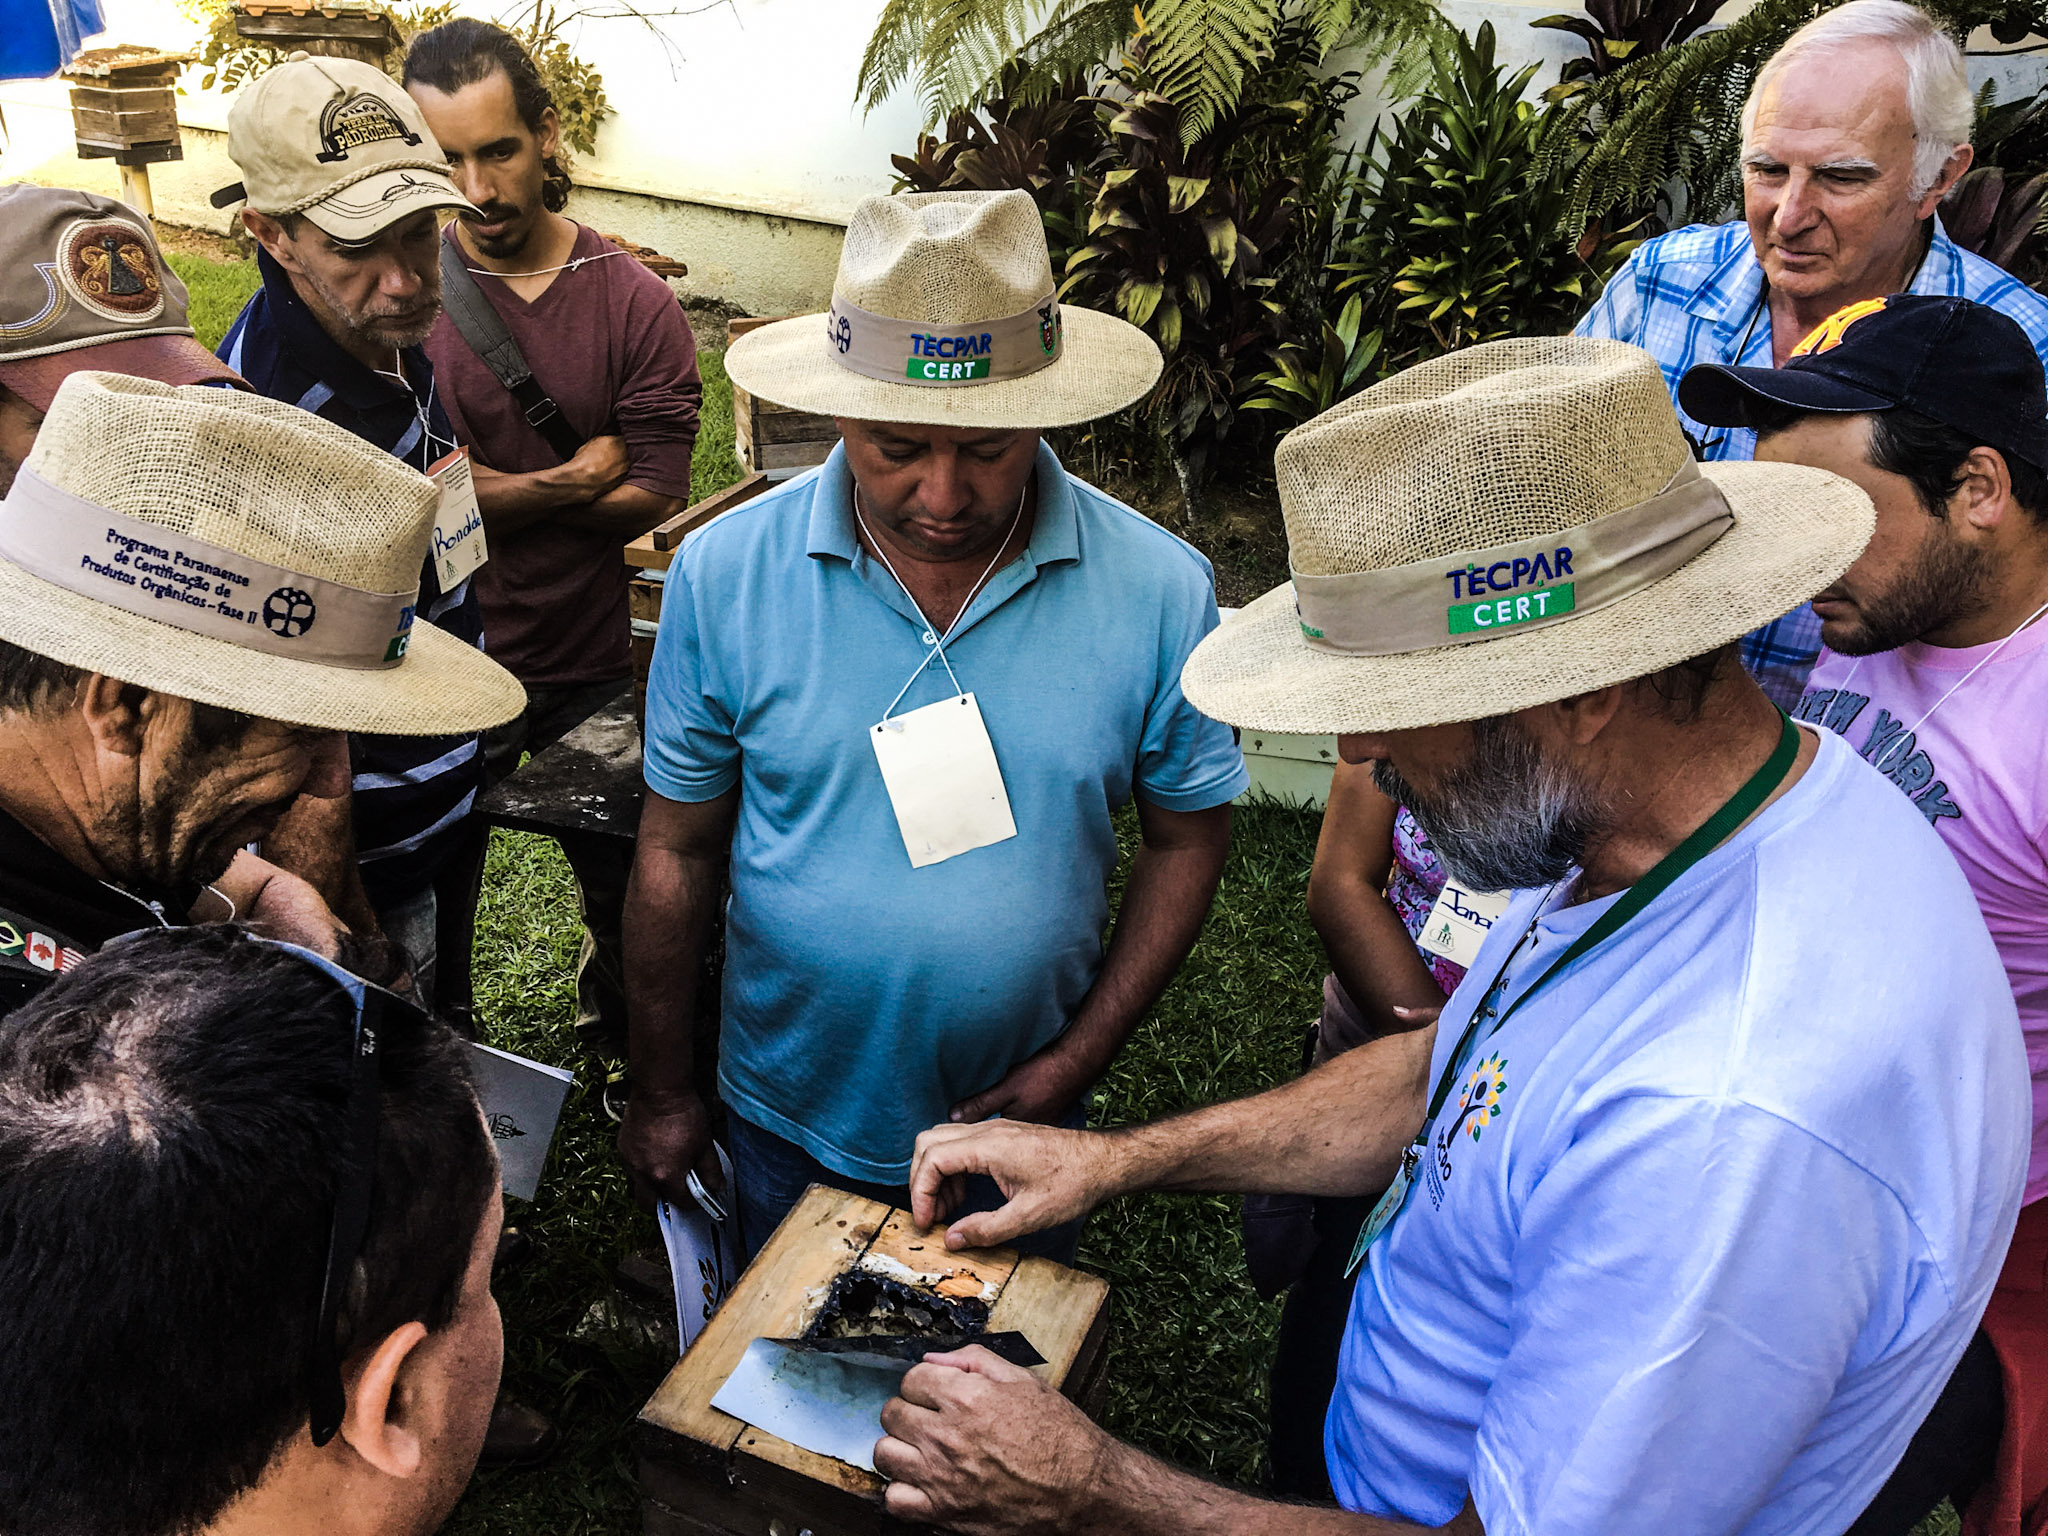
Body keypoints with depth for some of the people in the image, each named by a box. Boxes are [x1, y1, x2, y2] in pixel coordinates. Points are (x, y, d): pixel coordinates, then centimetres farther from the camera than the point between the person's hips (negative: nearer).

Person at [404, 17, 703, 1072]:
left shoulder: (635, 303, -7)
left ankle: (624, 1041, 49)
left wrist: (488, 487, -18)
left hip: (593, 664, 1)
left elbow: (649, 500, -13)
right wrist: (569, 481, -19)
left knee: (624, 887, 21)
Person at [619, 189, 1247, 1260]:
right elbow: (678, 848, -7)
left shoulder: (1159, 591, -17)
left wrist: (1074, 1063, -12)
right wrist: (661, 1095, 0)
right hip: (788, 1128, 1)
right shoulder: (725, 575, -16)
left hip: (1021, 1131, 0)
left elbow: (1186, 840, -5)